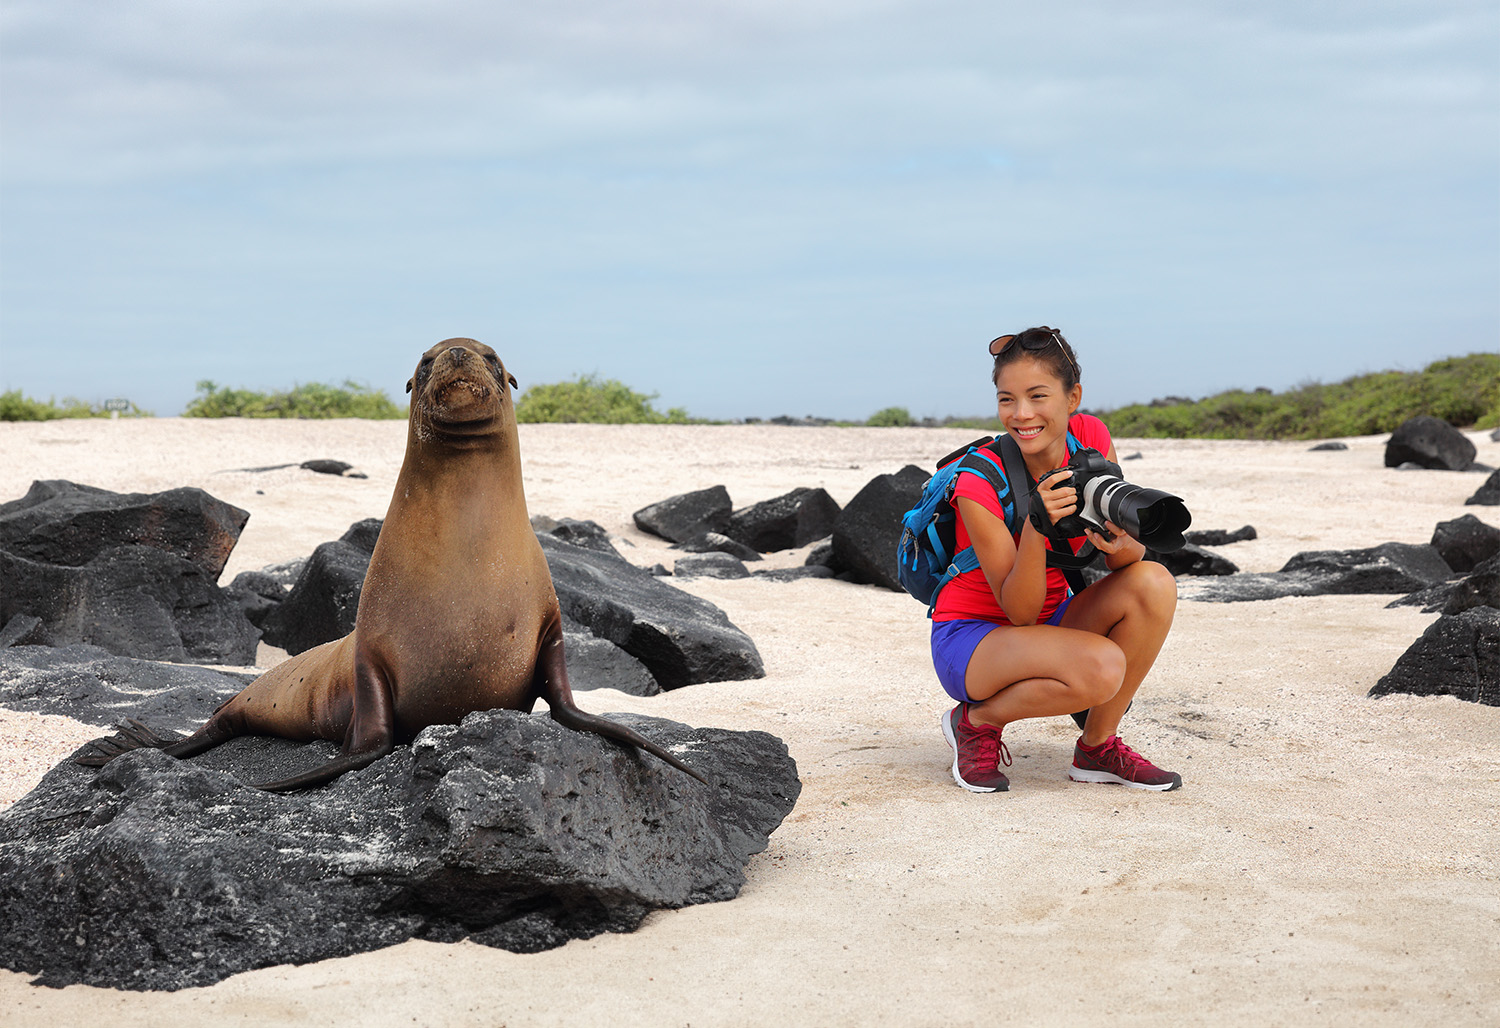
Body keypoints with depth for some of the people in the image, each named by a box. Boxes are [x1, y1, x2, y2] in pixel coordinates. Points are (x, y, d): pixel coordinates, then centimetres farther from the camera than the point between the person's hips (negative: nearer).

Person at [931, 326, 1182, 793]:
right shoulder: (980, 482, -25)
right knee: (1101, 666, -33)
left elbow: (1125, 558, -7)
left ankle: (1098, 746, -5)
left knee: (1154, 584, -21)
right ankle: (978, 720, -5)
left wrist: (1122, 546, -32)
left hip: (1051, 627, 6)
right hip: (971, 639, -6)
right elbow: (1020, 611, -24)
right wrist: (1036, 527, -40)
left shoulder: (1091, 439, -10)